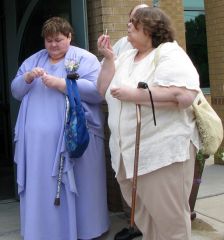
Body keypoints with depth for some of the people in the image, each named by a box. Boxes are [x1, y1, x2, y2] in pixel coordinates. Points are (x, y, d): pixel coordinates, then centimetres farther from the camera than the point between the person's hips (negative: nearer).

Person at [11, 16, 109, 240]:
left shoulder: (85, 59, 1)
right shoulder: (33, 60, 18)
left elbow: (97, 91, -13)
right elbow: (16, 92, 16)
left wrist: (60, 83, -17)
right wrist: (27, 78, -5)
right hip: (38, 140, 4)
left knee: (75, 188, 2)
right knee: (40, 189, 7)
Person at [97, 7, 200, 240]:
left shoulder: (169, 53, -8)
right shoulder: (126, 57, 16)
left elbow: (184, 95, -24)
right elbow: (104, 90, 13)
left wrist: (133, 94, -20)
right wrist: (108, 58, 2)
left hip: (163, 153, -7)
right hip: (128, 154, 8)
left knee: (169, 220, 1)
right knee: (143, 218, 18)